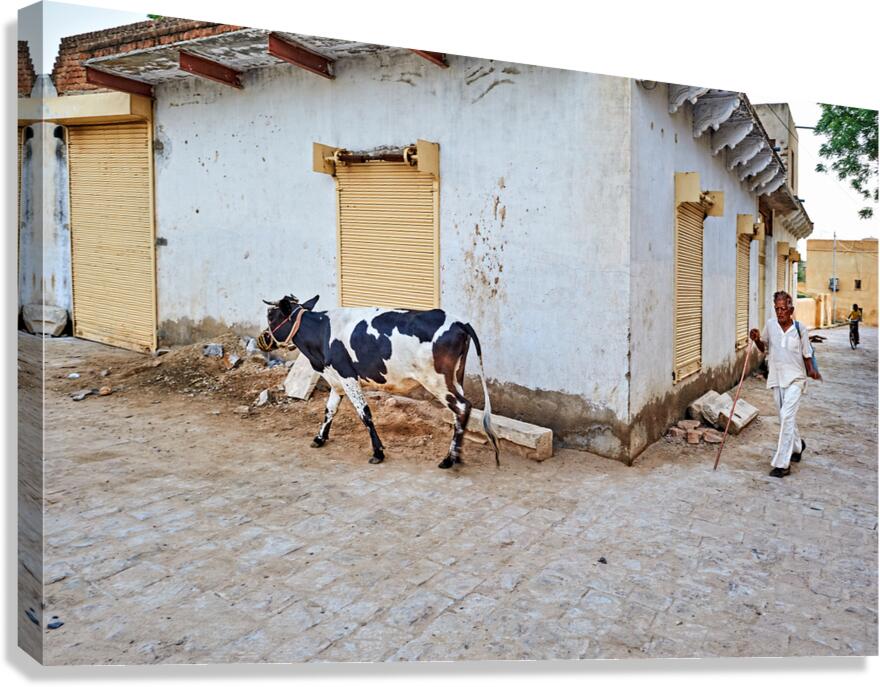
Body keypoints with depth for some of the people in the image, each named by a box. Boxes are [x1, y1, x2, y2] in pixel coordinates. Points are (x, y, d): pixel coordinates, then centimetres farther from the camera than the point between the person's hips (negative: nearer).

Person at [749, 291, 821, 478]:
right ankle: (798, 445, 46)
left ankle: (782, 464, -11)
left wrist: (811, 371, -15)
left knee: (786, 417, -14)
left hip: (795, 379, -4)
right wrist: (757, 339, -7)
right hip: (776, 379, 4)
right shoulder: (770, 324, 0)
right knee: (786, 418, 17)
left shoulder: (800, 329, -6)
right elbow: (764, 348, 13)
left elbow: (806, 354, 2)